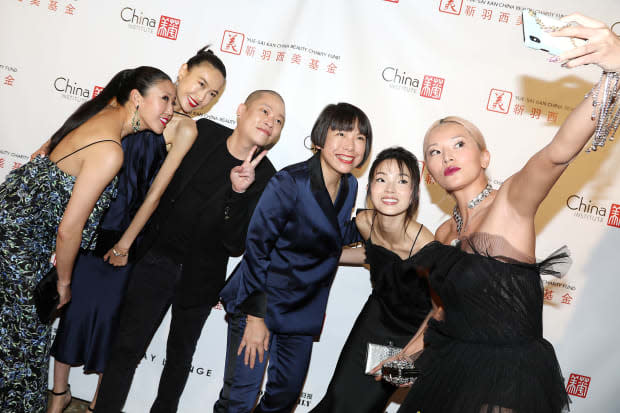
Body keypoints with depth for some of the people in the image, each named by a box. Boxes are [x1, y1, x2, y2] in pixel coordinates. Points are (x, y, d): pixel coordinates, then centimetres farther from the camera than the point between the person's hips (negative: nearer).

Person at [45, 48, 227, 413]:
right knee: (69, 298, 8)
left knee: (106, 310, 5)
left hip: (126, 224, -3)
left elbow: (157, 190, -10)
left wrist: (125, 243, -9)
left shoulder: (186, 129, -8)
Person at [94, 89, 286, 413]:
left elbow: (235, 245, -16)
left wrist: (238, 193, -29)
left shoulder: (265, 178, -11)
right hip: (157, 256, 0)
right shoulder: (201, 132, -8)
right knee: (127, 346, -1)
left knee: (180, 356, 17)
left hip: (200, 275, 0)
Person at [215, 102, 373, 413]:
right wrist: (255, 317, -17)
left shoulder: (349, 187, -1)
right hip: (259, 302, -6)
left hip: (302, 311, 6)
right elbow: (256, 247, -17)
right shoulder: (289, 183, -21)